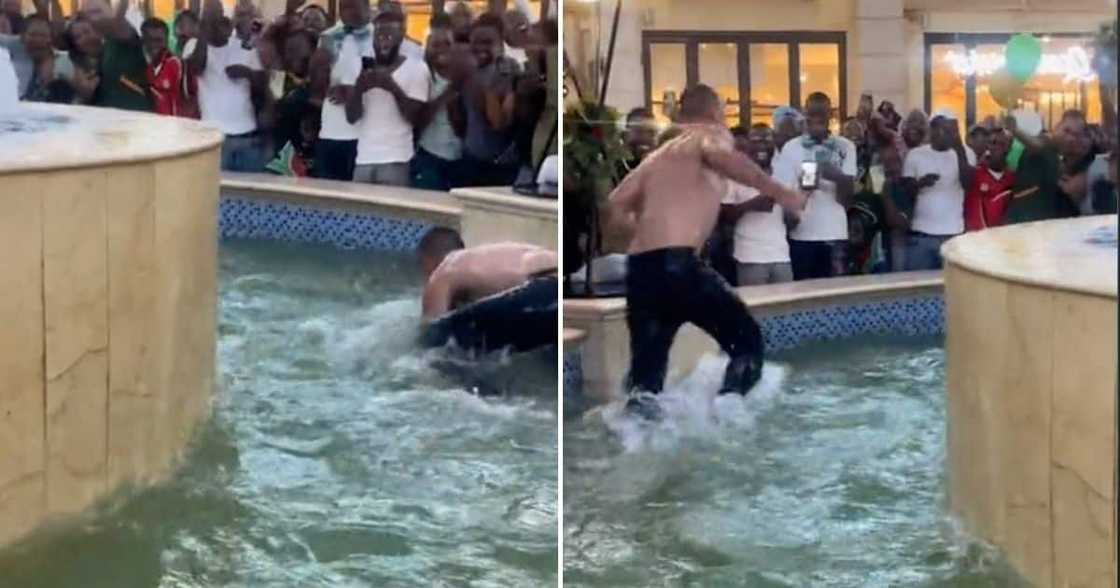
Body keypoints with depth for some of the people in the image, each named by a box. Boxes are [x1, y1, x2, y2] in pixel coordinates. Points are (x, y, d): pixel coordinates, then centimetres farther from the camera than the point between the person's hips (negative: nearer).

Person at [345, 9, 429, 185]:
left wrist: (393, 88, -17)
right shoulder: (364, 68, 14)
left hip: (396, 160, -4)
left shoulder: (416, 68, 0)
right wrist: (358, 88, -9)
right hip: (363, 159, 4)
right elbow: (351, 116, 9)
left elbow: (415, 117, -5)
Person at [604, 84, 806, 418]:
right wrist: (779, 193, -16)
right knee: (746, 342, 5)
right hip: (677, 262, -6)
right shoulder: (712, 135, 11)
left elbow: (615, 209, 20)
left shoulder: (659, 155, 29)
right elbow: (720, 156, -15)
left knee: (647, 368, 12)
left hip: (638, 267, 7)